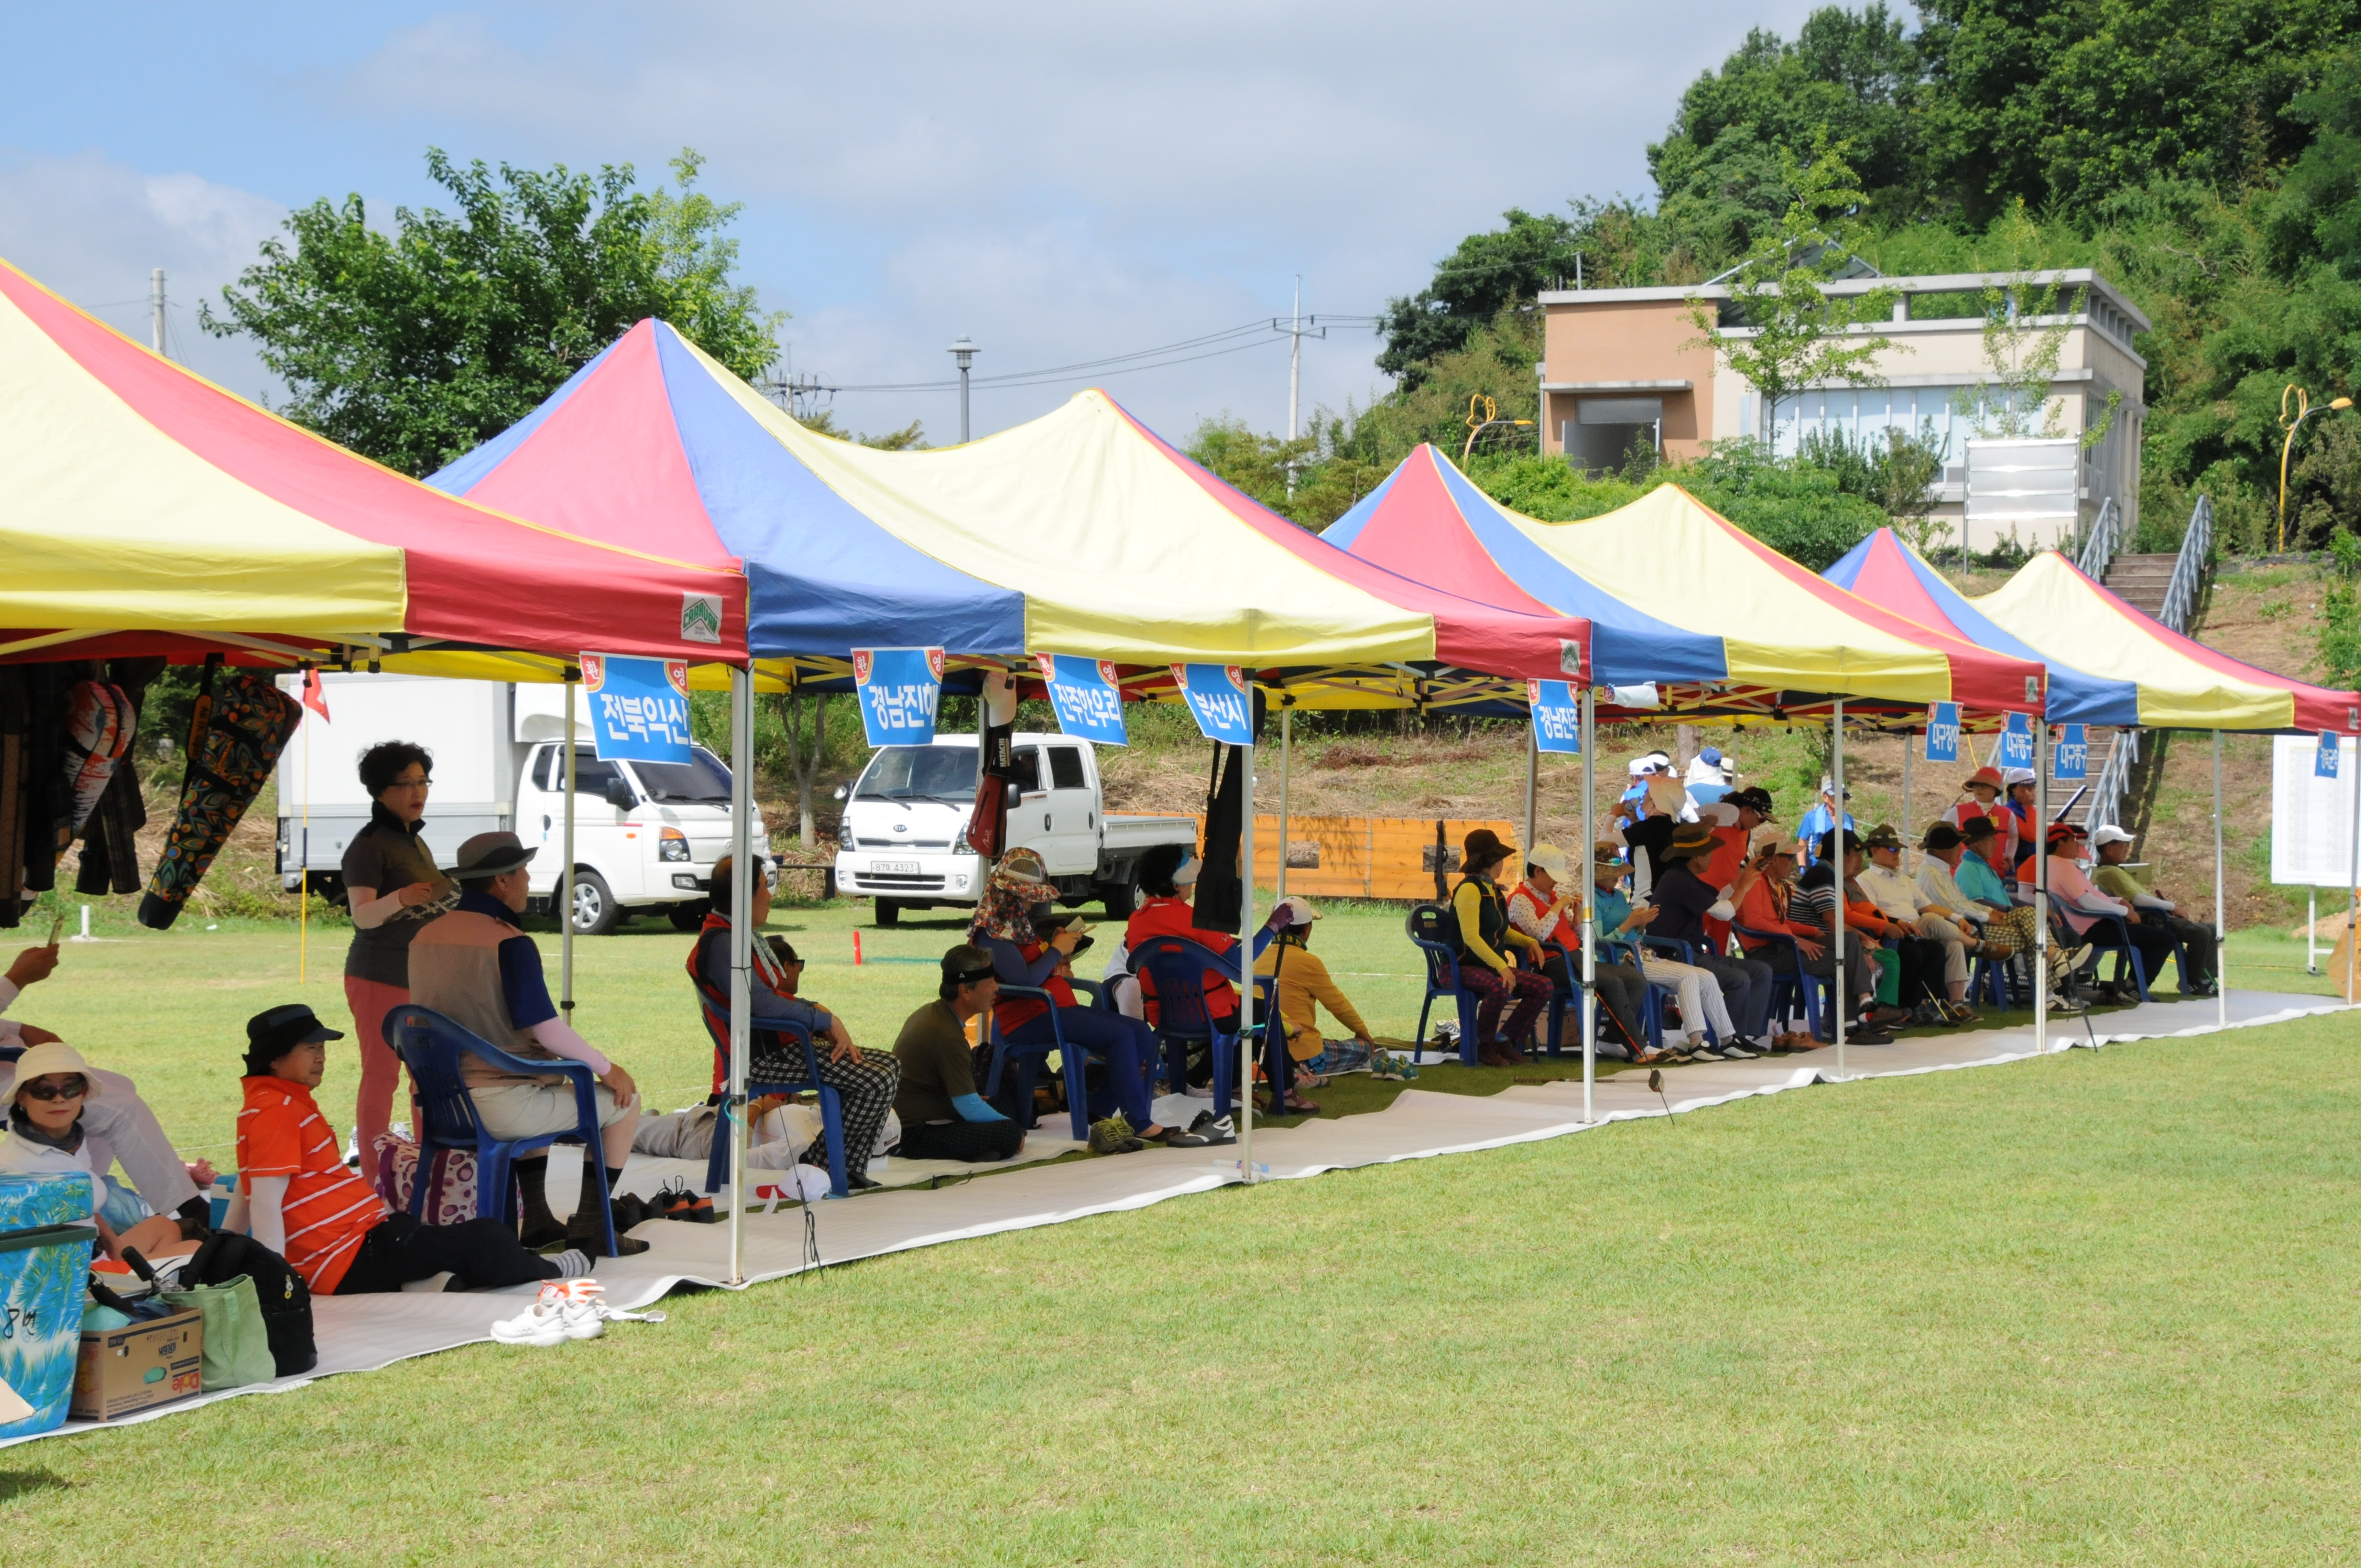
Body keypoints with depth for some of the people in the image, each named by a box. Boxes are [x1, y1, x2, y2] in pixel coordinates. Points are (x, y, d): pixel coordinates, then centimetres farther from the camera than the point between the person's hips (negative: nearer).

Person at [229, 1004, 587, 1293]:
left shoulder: (286, 1103, 15)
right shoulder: (276, 1111, -17)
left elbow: (248, 1192, 25)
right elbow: (265, 1203, -25)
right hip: (355, 1258, -11)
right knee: (487, 1240, -2)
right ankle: (546, 1273, 20)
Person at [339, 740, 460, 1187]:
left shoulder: (417, 842, 13)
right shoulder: (370, 845, -12)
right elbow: (362, 916, -24)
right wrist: (399, 899, -40)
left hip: (424, 978, 8)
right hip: (380, 978, -8)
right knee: (381, 1076, -8)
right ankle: (372, 1180, -5)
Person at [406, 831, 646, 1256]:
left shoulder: (426, 935, 7)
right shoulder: (509, 943, -18)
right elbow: (544, 1027, -19)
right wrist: (606, 1068, -4)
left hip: (442, 1101, 9)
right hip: (499, 1108, -9)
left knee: (544, 1089, 37)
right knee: (622, 1100, 7)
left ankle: (537, 1219, 35)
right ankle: (589, 1226, 10)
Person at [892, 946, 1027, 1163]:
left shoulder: (931, 1012, 9)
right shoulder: (948, 1036, -22)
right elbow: (970, 1110, -19)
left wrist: (973, 1100, 23)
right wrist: (1011, 1125, -5)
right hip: (913, 1136, -11)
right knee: (1010, 1134, -23)